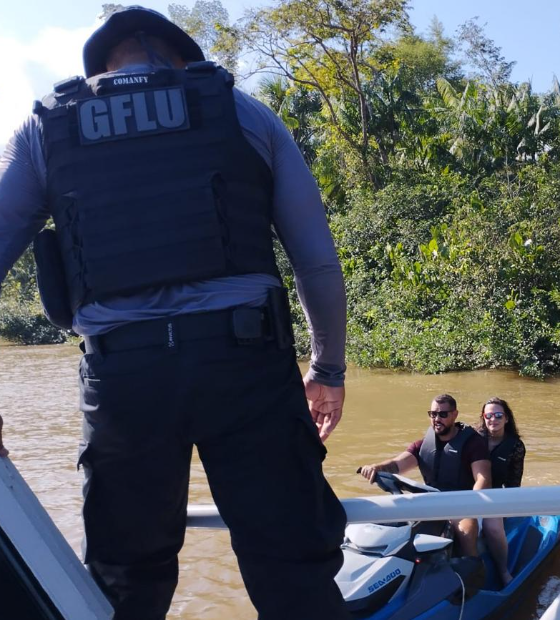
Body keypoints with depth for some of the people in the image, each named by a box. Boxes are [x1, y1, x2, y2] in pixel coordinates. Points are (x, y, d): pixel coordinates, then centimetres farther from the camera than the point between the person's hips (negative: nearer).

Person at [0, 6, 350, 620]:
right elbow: (318, 261, 12)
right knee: (295, 569, 6)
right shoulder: (245, 112, 15)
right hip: (244, 358, -1)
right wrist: (328, 369, 22)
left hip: (119, 371, 2)